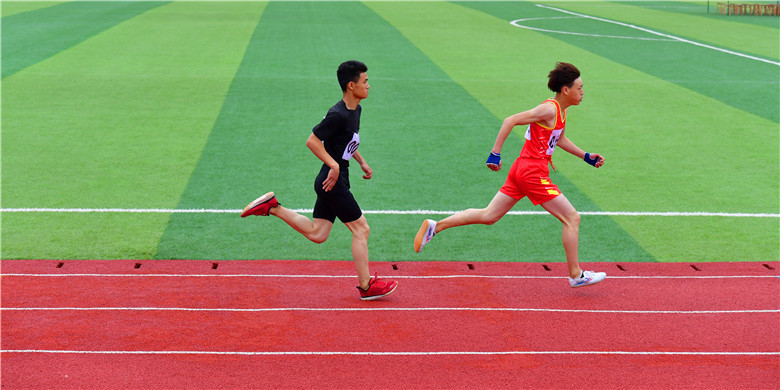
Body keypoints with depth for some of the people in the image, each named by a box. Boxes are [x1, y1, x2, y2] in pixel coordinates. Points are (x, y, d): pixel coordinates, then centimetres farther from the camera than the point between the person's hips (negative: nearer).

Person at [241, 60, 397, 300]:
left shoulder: (356, 110, 10)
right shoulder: (337, 115, -21)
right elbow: (312, 141, -20)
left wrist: (362, 162, 19)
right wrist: (334, 165, -22)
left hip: (333, 181, 9)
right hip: (332, 181, -9)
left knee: (317, 234, 12)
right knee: (361, 229, -3)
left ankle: (272, 207, 16)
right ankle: (366, 287, 6)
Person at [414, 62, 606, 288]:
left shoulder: (561, 111, 14)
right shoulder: (549, 109, -15)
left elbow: (560, 139, 32)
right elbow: (511, 121, -18)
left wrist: (586, 156, 28)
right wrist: (495, 154, -20)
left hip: (522, 169, 10)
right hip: (533, 173, -10)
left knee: (488, 216, 11)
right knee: (572, 218, -2)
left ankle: (434, 227, 10)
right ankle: (576, 275, 7)